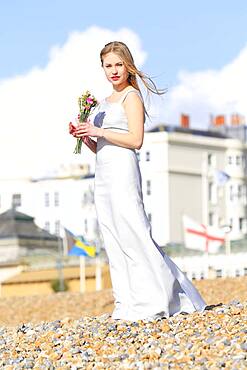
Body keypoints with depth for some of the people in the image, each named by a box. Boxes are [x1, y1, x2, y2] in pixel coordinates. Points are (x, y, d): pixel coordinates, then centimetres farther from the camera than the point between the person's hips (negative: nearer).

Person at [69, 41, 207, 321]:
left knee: (132, 234, -11)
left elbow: (135, 140, -12)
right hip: (103, 174, 9)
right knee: (113, 240, 5)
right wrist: (84, 137, 6)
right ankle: (127, 303, 6)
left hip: (122, 168, -9)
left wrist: (98, 131, -13)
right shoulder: (104, 103, 22)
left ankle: (152, 301, -9)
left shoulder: (131, 96, -2)